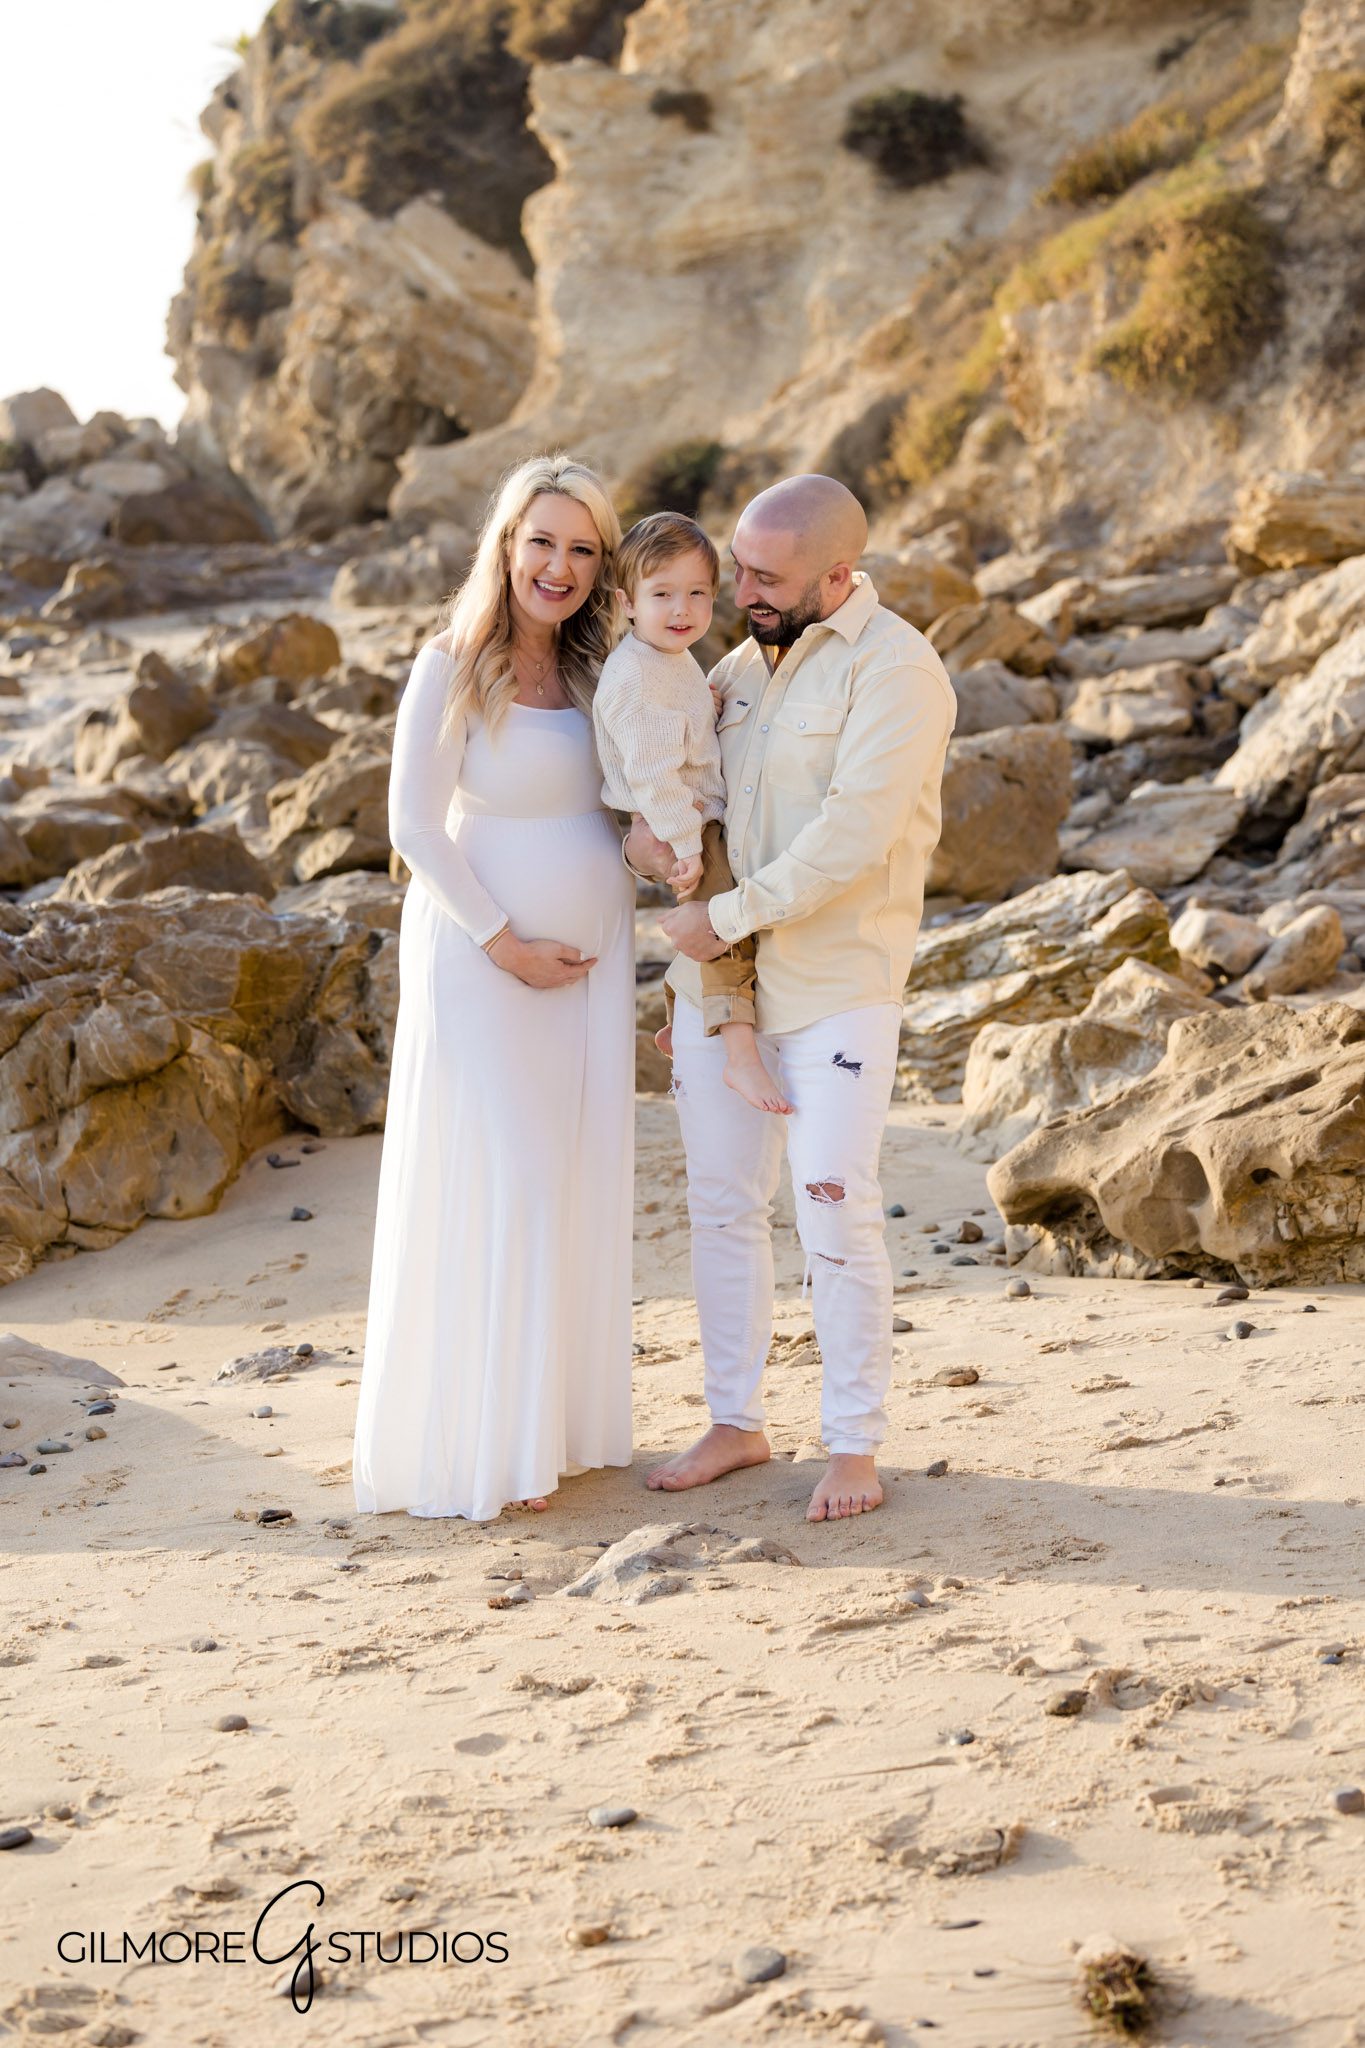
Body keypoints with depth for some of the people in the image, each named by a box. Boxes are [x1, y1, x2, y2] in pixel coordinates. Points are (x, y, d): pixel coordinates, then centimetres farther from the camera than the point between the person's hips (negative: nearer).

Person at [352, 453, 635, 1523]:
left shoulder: (591, 668, 8)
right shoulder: (452, 669, -11)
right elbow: (416, 824, -13)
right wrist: (507, 945, -15)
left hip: (592, 951, 7)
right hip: (483, 951, -6)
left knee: (577, 1175, 9)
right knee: (497, 1177, -5)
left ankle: (559, 1417, 20)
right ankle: (480, 1440, 5)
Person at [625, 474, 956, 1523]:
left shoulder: (894, 668, -12)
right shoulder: (741, 665, 12)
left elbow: (854, 837, -21)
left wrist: (728, 916, -16)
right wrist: (639, 826, 0)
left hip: (837, 986, -7)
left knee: (835, 1207, -7)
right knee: (723, 1205, 9)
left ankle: (855, 1447, 4)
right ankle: (735, 1422, 21)